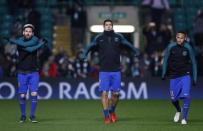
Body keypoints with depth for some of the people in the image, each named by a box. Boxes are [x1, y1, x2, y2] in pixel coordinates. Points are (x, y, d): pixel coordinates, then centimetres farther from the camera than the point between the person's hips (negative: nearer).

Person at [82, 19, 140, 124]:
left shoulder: (118, 37, 4)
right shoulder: (99, 38, 3)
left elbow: (127, 44, -5)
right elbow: (91, 46, -6)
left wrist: (136, 51, -24)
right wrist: (85, 53, -25)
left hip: (116, 71, 1)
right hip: (104, 71, -1)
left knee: (115, 93, 5)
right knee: (104, 93, -5)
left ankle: (112, 111, 30)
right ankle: (106, 116, 3)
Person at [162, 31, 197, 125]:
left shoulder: (188, 48, -5)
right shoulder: (171, 47, -5)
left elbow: (193, 63, 3)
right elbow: (165, 60, 5)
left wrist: (194, 78, 2)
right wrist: (164, 73, -3)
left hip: (185, 75, -1)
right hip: (173, 76, 2)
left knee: (186, 96, -16)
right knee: (173, 98, 7)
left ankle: (184, 118, -4)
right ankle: (178, 111, 40)